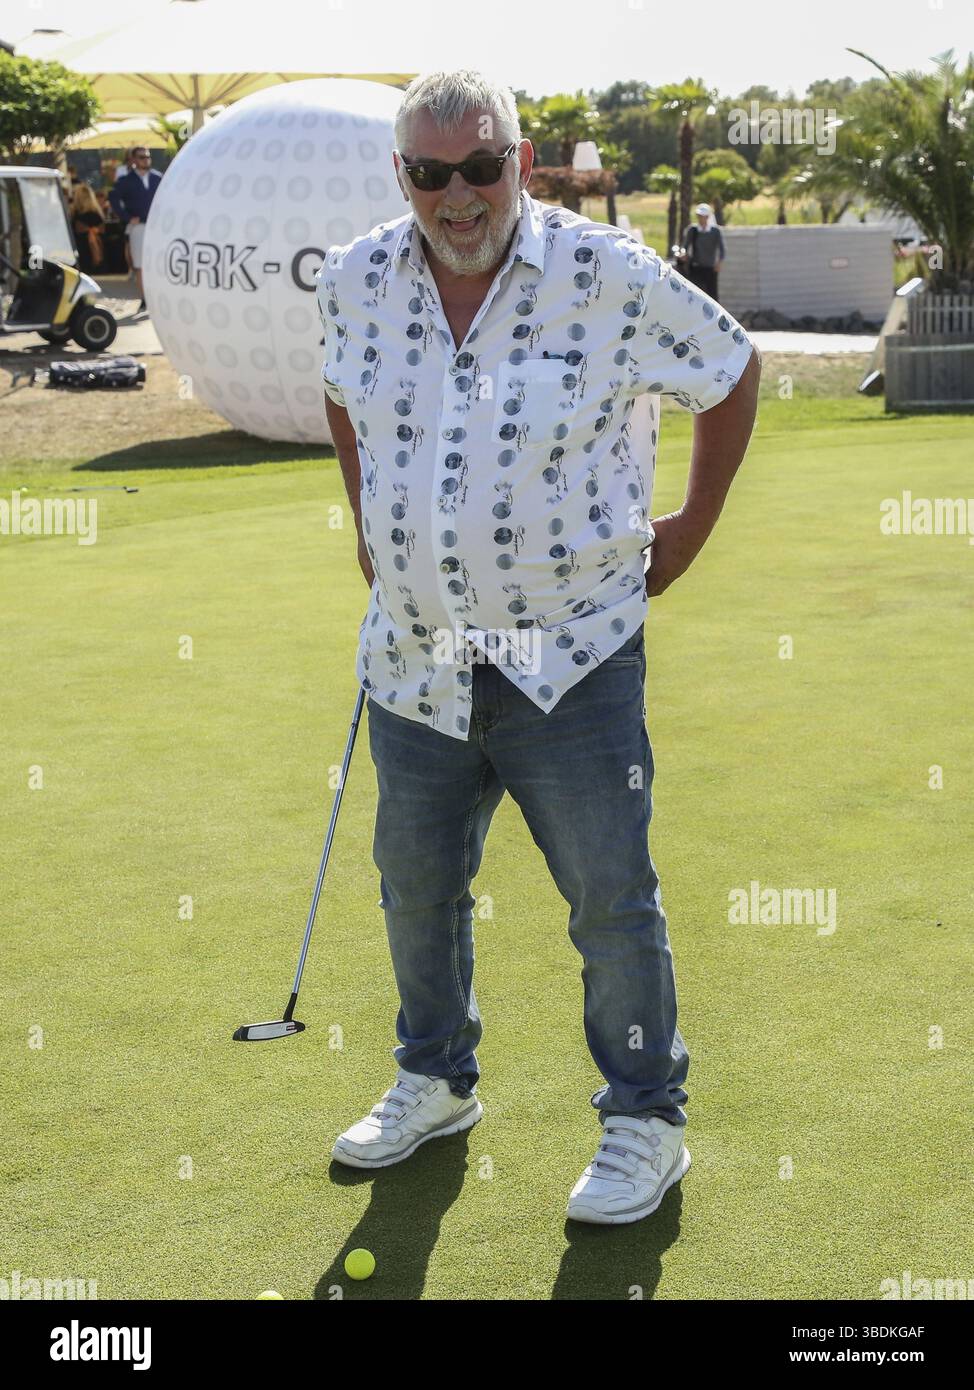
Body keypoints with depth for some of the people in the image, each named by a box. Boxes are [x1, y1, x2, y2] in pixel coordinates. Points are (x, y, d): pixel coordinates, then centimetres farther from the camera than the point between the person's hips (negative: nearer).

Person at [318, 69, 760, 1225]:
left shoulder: (611, 277, -13)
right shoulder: (356, 281, -1)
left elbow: (730, 372, 3)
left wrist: (695, 524, 5)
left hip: (570, 661, -4)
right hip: (414, 661, 4)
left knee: (611, 900, 1)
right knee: (416, 884, 16)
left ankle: (646, 1122, 18)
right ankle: (435, 1084, 37)